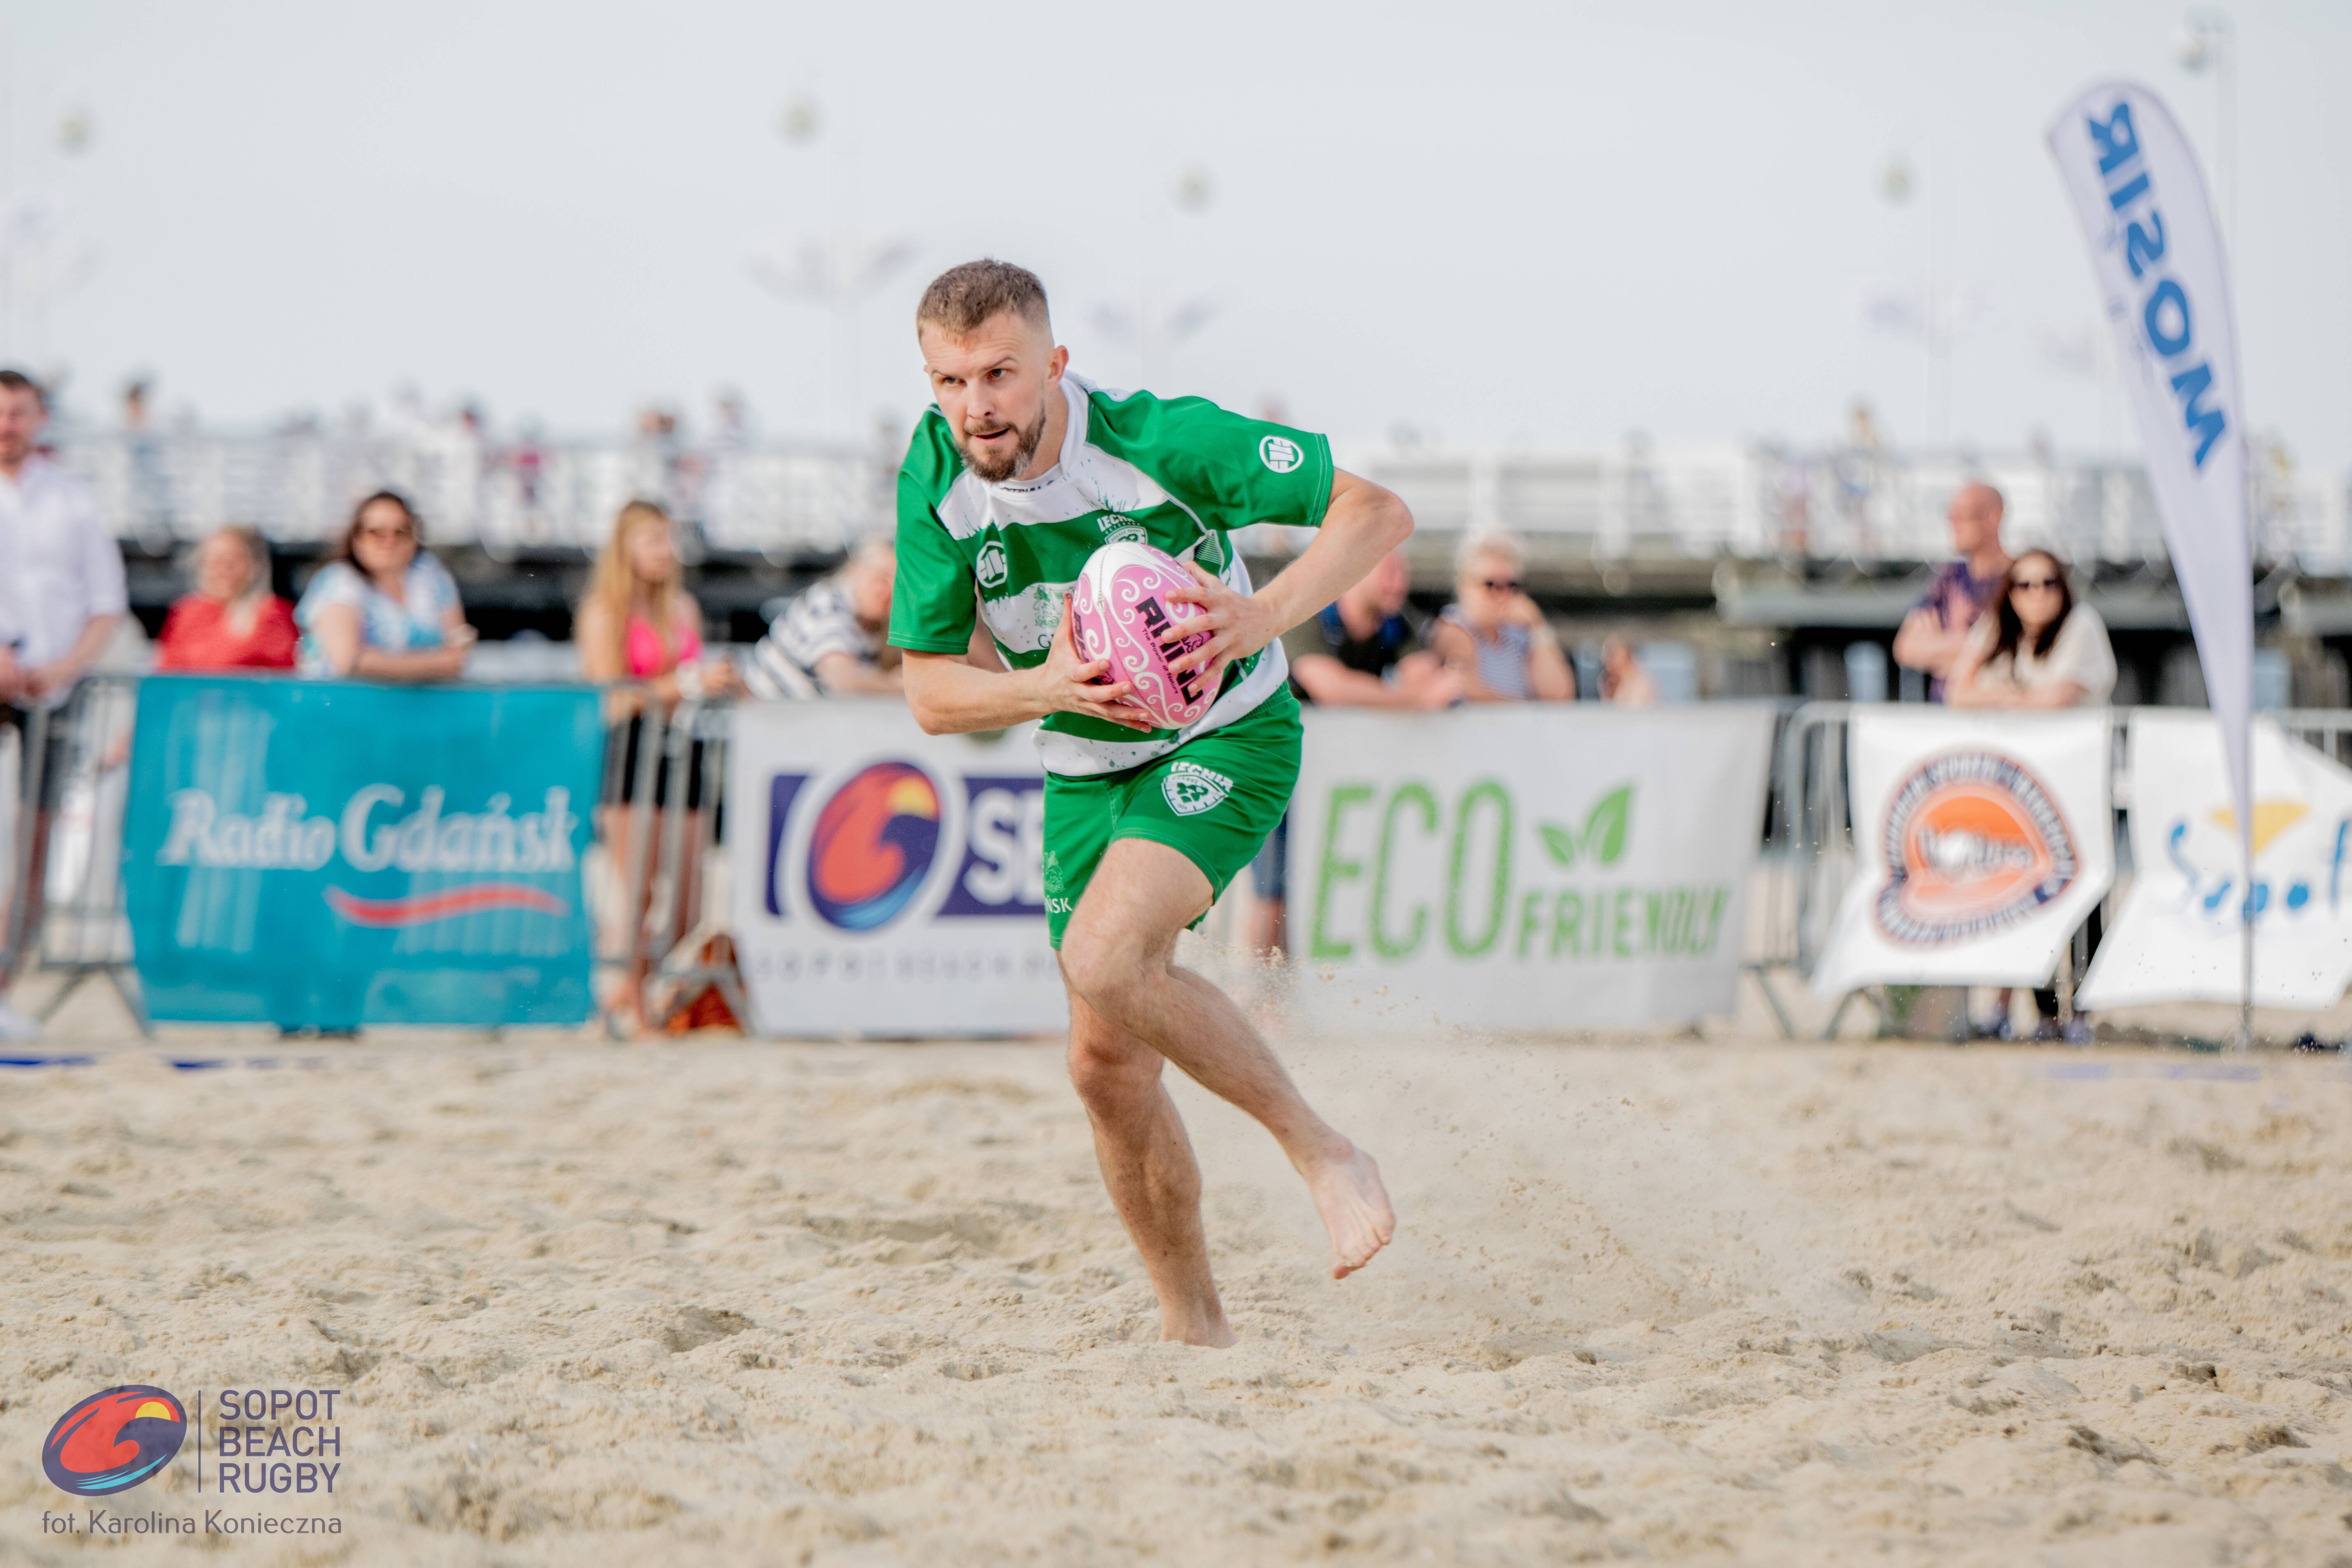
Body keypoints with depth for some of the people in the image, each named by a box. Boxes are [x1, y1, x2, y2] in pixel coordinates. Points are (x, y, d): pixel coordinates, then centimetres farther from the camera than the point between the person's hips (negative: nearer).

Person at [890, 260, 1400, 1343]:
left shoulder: (1159, 441, -26)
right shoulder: (935, 482, -14)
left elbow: (1376, 510, -22)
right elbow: (931, 695, -10)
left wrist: (1264, 615, -40)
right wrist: (1056, 685, -31)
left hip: (1226, 735, -5)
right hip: (1086, 767, 5)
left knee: (1105, 961, -30)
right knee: (1107, 1063, 4)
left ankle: (1321, 1150, -14)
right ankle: (1194, 1328, 20)